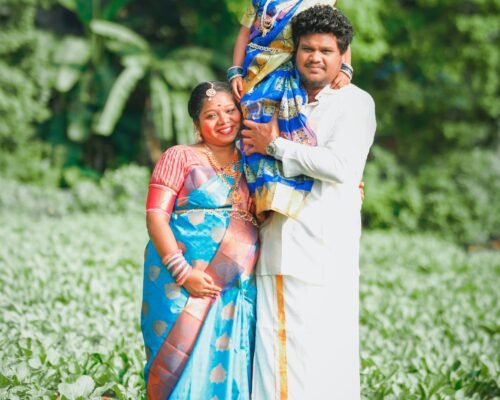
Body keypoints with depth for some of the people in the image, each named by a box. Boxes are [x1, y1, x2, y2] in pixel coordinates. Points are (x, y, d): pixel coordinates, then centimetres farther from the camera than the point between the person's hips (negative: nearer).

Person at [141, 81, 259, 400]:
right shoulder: (180, 157, 5)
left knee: (229, 370, 3)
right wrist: (183, 272, -15)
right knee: (183, 365, -6)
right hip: (184, 282, -4)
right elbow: (156, 216, -4)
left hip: (239, 288, 4)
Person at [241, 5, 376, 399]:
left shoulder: (355, 103, -1)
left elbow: (339, 165, -16)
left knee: (323, 353, -7)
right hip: (277, 248, 6)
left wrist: (274, 145, -8)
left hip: (325, 253, -6)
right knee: (273, 350, 3)